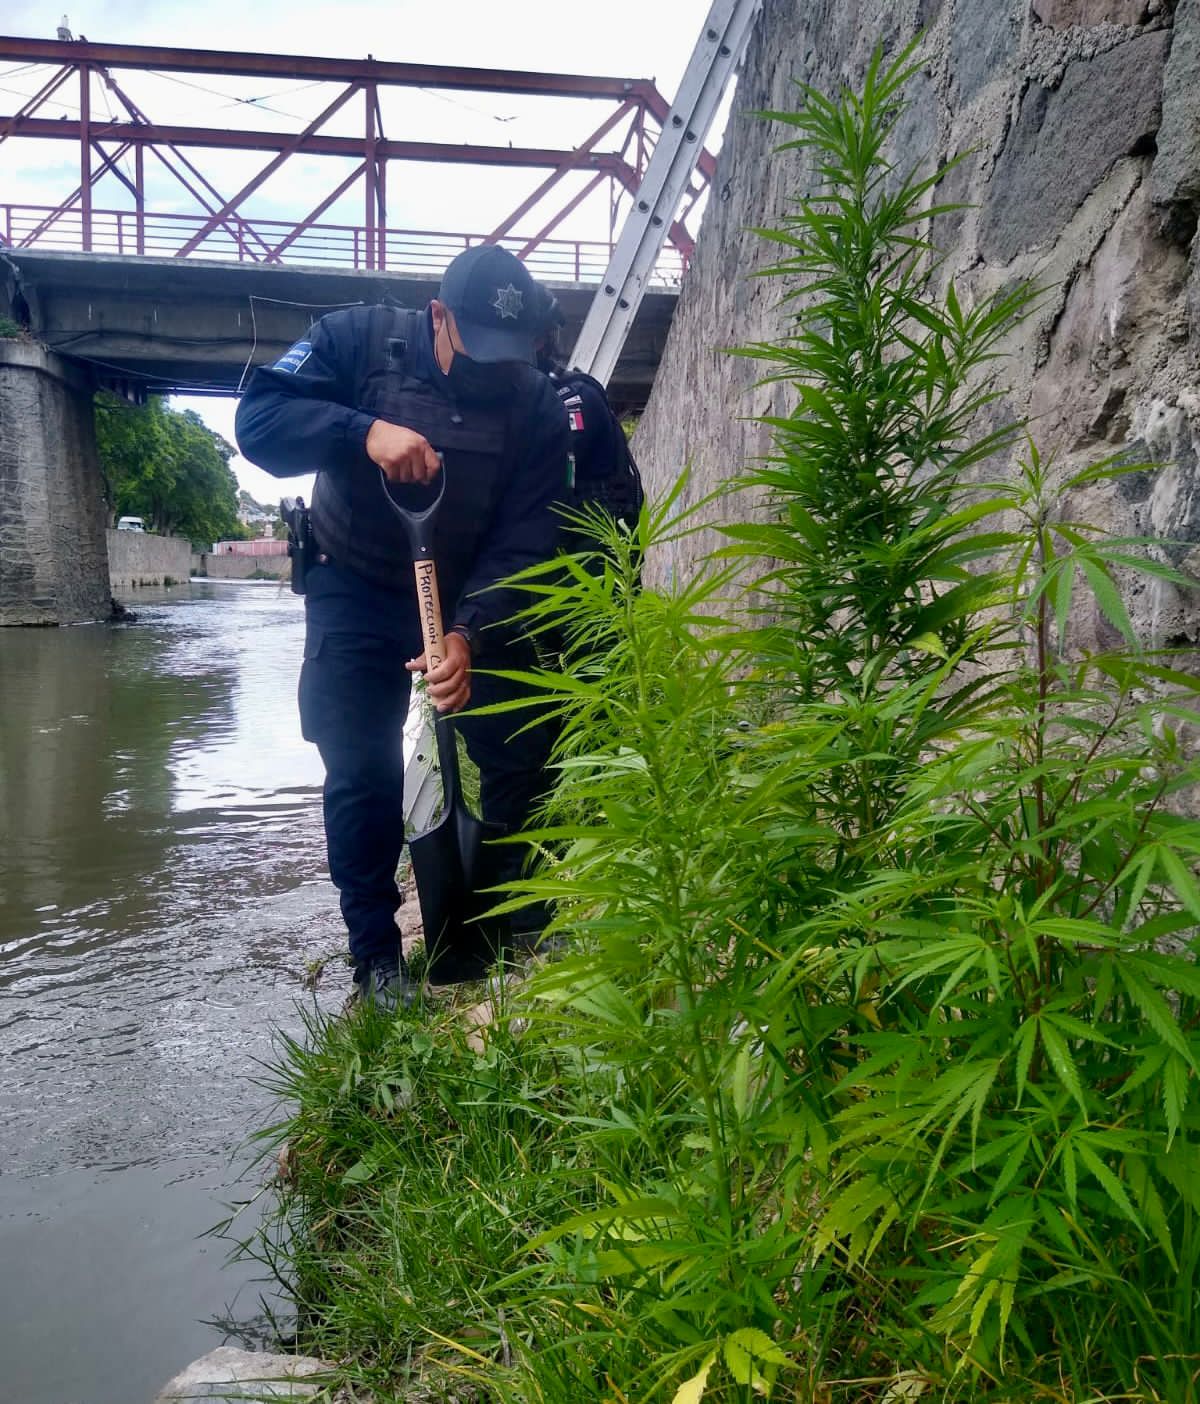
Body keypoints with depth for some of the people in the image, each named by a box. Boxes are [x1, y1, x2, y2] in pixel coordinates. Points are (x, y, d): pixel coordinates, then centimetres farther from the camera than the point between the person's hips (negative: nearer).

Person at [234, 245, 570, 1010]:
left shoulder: (538, 405, -11)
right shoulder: (361, 339, -14)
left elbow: (522, 543, -17)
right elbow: (257, 418, -23)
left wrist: (469, 634, -32)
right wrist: (365, 431, -41)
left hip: (474, 597, 2)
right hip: (360, 593, -2)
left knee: (523, 752, 0)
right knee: (363, 773, -9)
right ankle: (377, 954, 9)